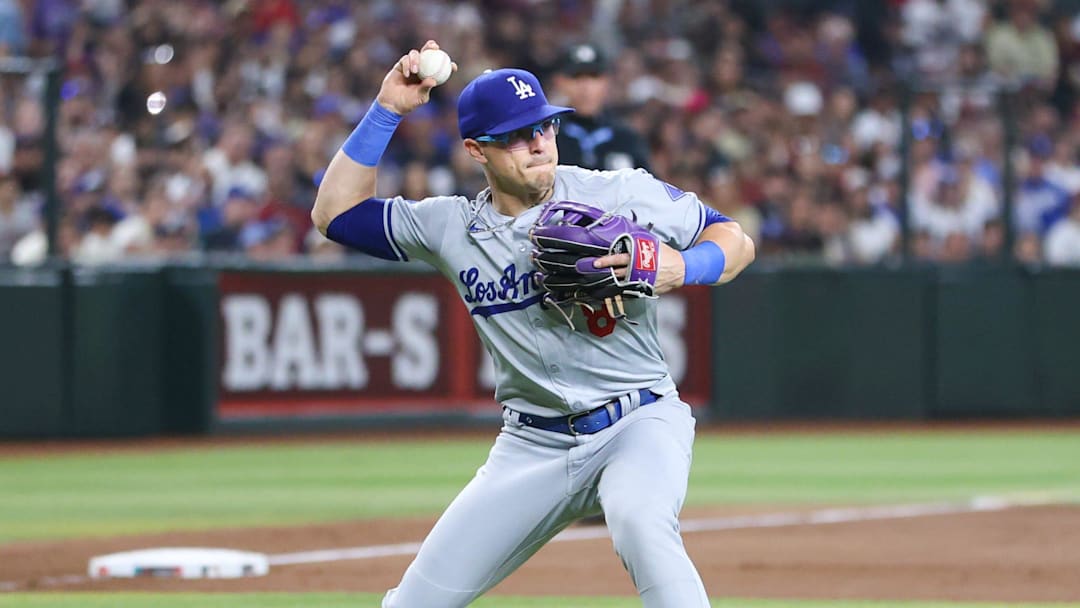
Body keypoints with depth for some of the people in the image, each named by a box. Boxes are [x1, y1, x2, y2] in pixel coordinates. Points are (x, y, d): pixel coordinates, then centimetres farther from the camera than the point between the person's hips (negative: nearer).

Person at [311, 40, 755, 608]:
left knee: (640, 526, -37)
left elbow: (736, 240, 0)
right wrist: (387, 110, -1)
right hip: (531, 447, 4)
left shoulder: (621, 194, -6)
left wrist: (680, 269, -22)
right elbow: (335, 213, 6)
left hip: (638, 424, -4)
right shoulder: (454, 226, 4)